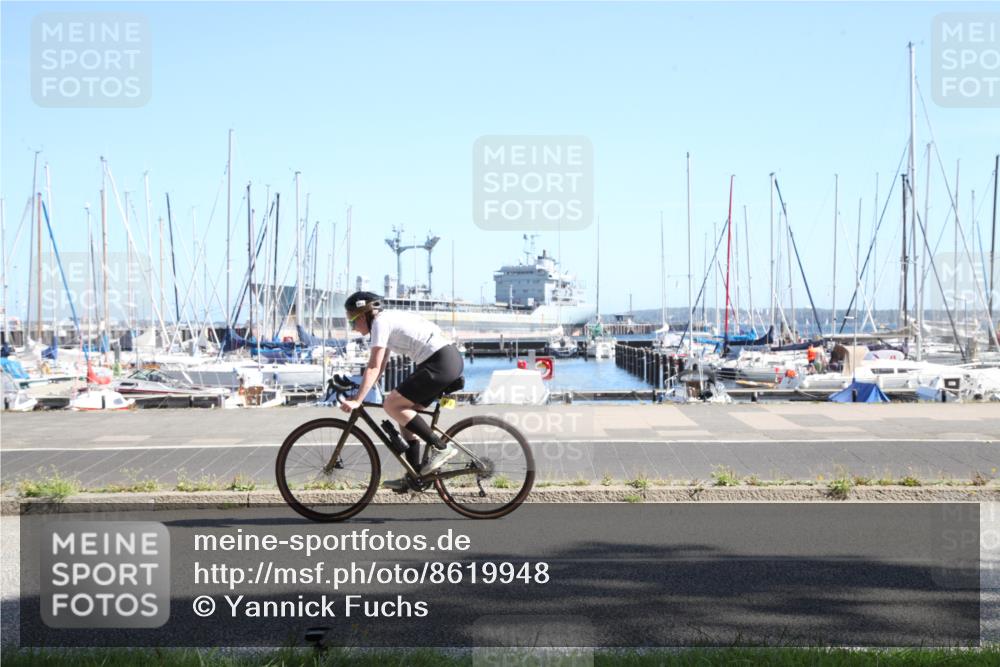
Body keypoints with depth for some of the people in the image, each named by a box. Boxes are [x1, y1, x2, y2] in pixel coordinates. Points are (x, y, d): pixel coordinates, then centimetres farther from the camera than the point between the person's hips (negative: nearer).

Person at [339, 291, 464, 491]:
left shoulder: (380, 322, -7)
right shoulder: (390, 319, 21)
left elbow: (374, 367, -14)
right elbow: (380, 366, 25)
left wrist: (357, 401, -15)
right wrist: (359, 394, 22)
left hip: (441, 364, -10)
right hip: (451, 358, 10)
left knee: (392, 405, -8)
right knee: (404, 410, 13)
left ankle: (441, 447, -8)